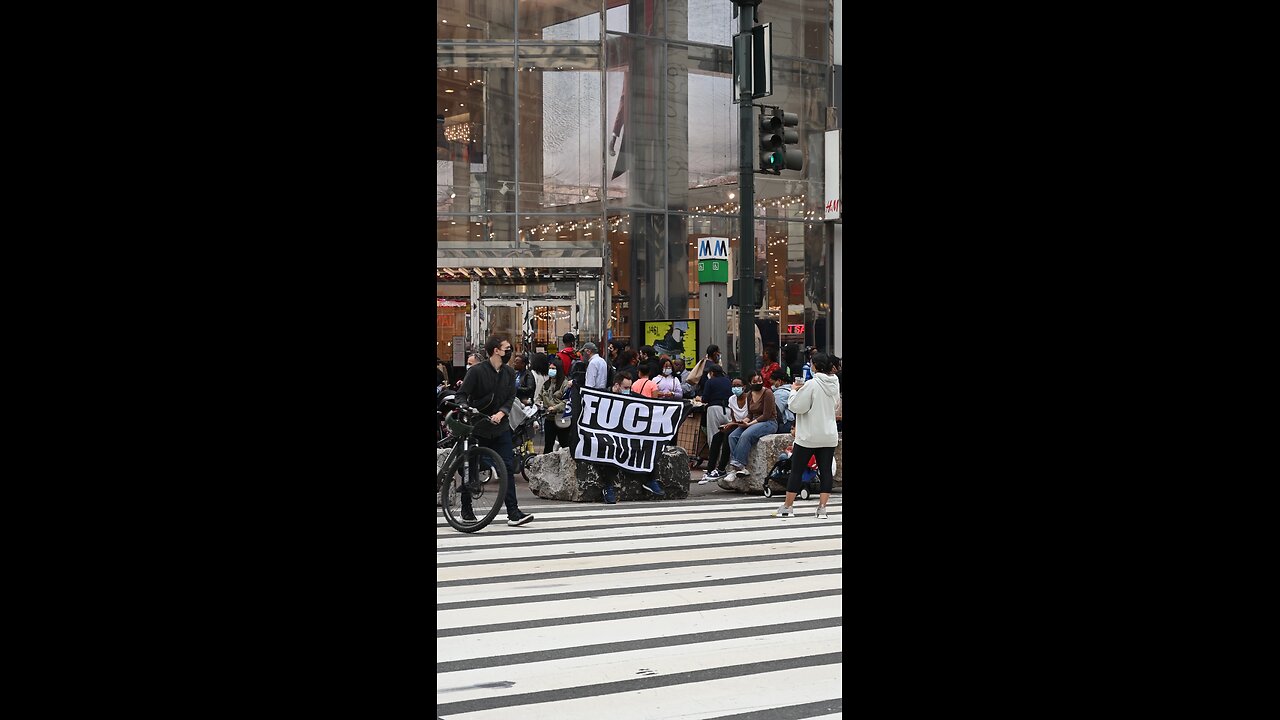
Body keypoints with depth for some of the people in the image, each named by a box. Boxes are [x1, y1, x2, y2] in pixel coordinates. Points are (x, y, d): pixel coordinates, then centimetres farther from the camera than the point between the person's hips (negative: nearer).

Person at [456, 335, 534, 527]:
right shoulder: (477, 371, -10)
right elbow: (461, 396, -10)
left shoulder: (509, 373, 5)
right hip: (476, 428, -4)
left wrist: (501, 413, -15)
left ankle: (513, 513, -9)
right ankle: (466, 509, 23)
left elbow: (511, 398, 3)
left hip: (500, 427, 4)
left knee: (508, 468, -6)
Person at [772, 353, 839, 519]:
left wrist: (794, 391, 1)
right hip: (829, 436, 5)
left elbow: (796, 406, -16)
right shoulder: (835, 384, 4)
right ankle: (822, 507, 3)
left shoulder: (811, 385, -17)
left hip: (809, 436, -5)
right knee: (826, 471, 7)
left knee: (796, 471, 4)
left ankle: (787, 507, 8)